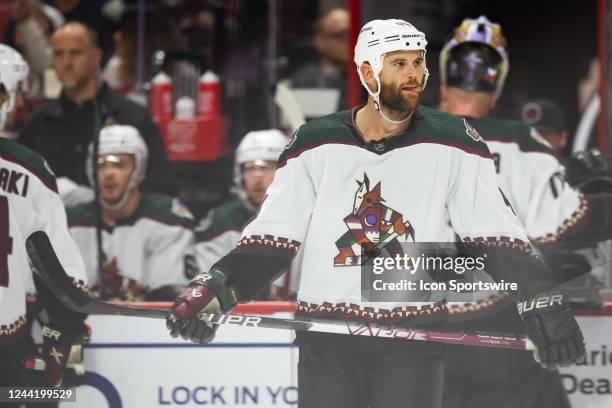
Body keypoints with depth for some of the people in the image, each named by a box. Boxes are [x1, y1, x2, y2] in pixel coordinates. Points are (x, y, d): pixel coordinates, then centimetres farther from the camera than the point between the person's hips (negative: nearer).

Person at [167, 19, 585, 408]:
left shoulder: (451, 142, 2)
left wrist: (542, 299, -7)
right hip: (327, 339, 1)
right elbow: (271, 238, 4)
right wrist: (215, 289, -9)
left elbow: (496, 231, 3)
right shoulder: (315, 144, 3)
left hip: (413, 341, -1)